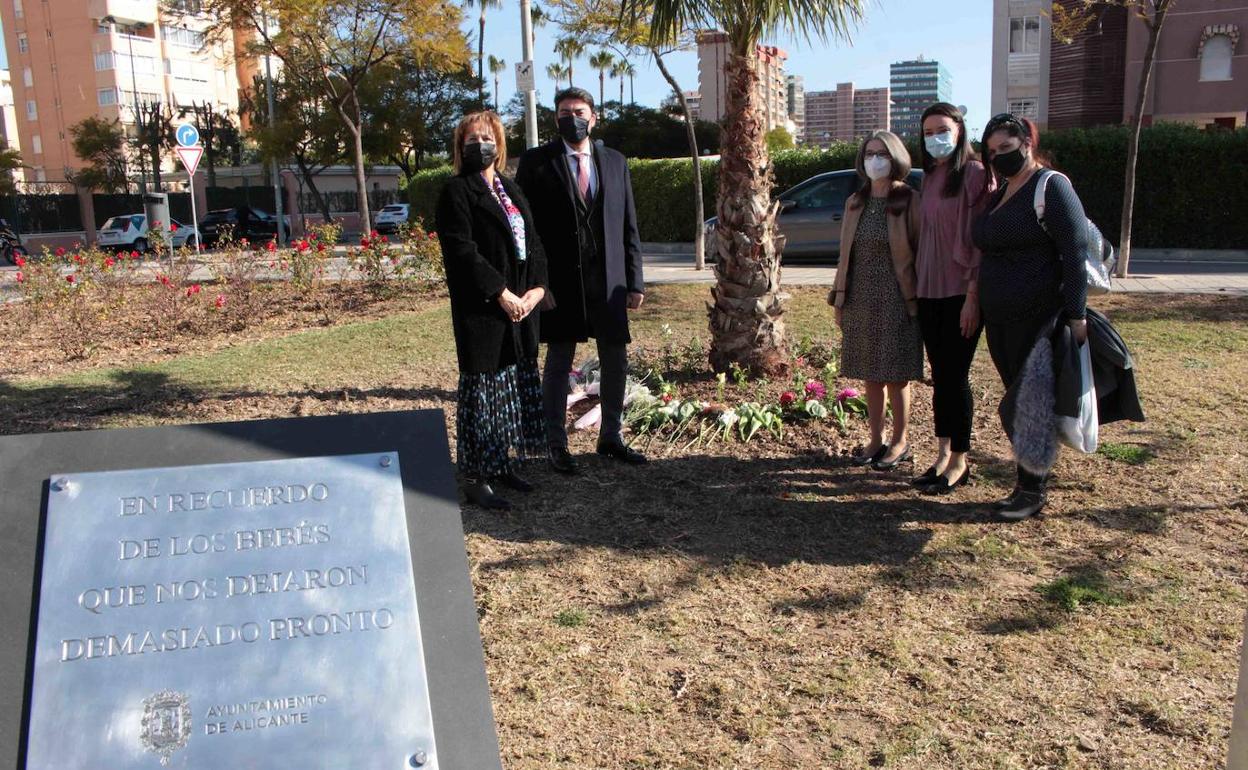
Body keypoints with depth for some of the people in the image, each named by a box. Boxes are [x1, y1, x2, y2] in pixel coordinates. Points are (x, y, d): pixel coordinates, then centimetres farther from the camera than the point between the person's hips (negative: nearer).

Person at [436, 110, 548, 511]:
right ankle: (475, 478, 3)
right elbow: (462, 250, -14)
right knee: (483, 386, -4)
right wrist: (502, 293, -17)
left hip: (521, 302, 7)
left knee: (516, 383, 11)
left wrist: (537, 287, -1)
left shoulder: (511, 190, 18)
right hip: (481, 308, -7)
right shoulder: (456, 192, -4)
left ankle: (503, 463, 23)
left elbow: (534, 243, 14)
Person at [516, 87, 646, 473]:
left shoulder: (614, 162, 9)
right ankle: (556, 445, 18)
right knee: (558, 364, 5)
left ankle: (610, 437, 27)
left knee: (615, 361, 10)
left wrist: (634, 281, 4)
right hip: (560, 281, -3)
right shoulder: (536, 162, -1)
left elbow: (629, 226, 9)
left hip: (608, 279, 4)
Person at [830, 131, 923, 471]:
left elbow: (920, 253, -6)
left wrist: (916, 301, -10)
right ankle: (876, 439, 22)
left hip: (896, 301, -5)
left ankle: (900, 441, 17)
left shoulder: (909, 201, -6)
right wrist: (839, 300, 9)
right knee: (871, 375, 10)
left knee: (896, 375, 2)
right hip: (860, 300, 5)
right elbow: (845, 253, 12)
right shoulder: (855, 203, 9)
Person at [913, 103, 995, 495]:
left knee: (955, 377, -2)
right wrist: (916, 285, 10)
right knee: (940, 376, 11)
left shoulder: (975, 174, -9)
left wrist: (973, 296, -17)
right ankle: (943, 455, 20)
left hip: (961, 292, -7)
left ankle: (960, 461, 10)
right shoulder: (929, 177, 13)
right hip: (929, 291, 7)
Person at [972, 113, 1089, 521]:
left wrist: (1076, 315, -19)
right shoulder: (999, 194, 16)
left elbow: (1075, 252, -14)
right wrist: (977, 305, 13)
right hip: (998, 318, 8)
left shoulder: (1051, 187, -8)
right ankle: (1027, 482, 19)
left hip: (1038, 317, -8)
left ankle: (1032, 490, 6)